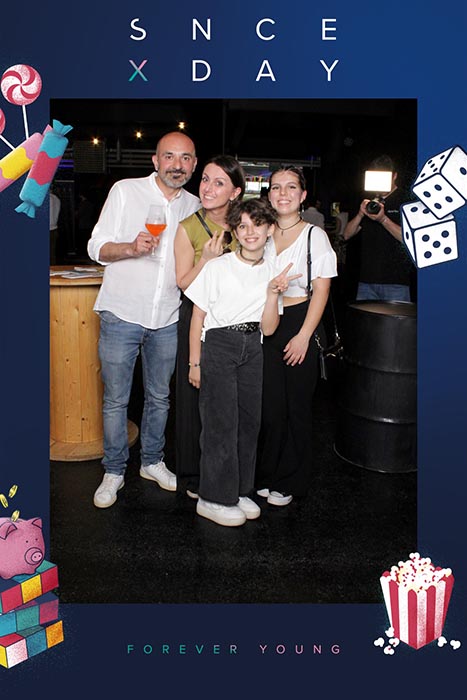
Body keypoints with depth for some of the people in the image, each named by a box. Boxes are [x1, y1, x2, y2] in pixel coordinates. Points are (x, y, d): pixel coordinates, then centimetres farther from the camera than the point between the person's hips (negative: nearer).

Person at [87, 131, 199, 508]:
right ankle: (114, 471, 22)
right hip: (121, 315, -3)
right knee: (115, 400, 4)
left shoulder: (194, 205, 8)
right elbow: (97, 248, -7)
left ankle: (153, 462, 33)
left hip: (167, 320, 4)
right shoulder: (125, 191, -4)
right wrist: (132, 248, -24)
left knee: (160, 397, 15)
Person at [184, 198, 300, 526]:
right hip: (218, 344, -4)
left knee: (249, 420, 8)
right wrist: (195, 363, -6)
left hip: (252, 349, 5)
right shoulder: (217, 267, -5)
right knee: (221, 422, -3)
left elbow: (268, 328, 3)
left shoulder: (273, 273, 7)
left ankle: (240, 490, 25)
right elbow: (198, 317, -3)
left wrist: (273, 293, -11)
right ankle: (215, 498, 10)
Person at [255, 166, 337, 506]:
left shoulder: (315, 235, -2)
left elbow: (321, 290, -5)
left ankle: (290, 482, 21)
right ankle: (267, 475, 23)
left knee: (296, 406, 6)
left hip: (299, 324, -3)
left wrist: (304, 336, -13)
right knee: (268, 405, 4)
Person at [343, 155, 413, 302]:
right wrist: (360, 214, -5)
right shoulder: (369, 202, 19)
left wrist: (383, 219, -21)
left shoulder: (406, 202, 1)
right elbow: (347, 234, 13)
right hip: (366, 281, 5)